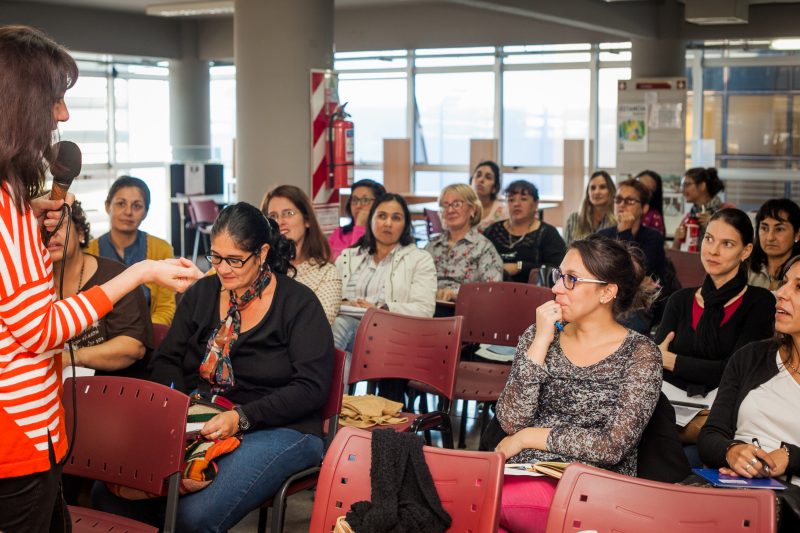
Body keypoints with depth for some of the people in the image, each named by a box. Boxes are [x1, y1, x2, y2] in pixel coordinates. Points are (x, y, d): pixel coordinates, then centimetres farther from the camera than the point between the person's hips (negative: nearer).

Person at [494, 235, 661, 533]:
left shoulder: (640, 355, -2)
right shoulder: (538, 336, 9)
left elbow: (613, 446, -11)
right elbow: (510, 422, -2)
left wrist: (529, 436, -7)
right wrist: (541, 342, -8)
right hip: (524, 474, 4)